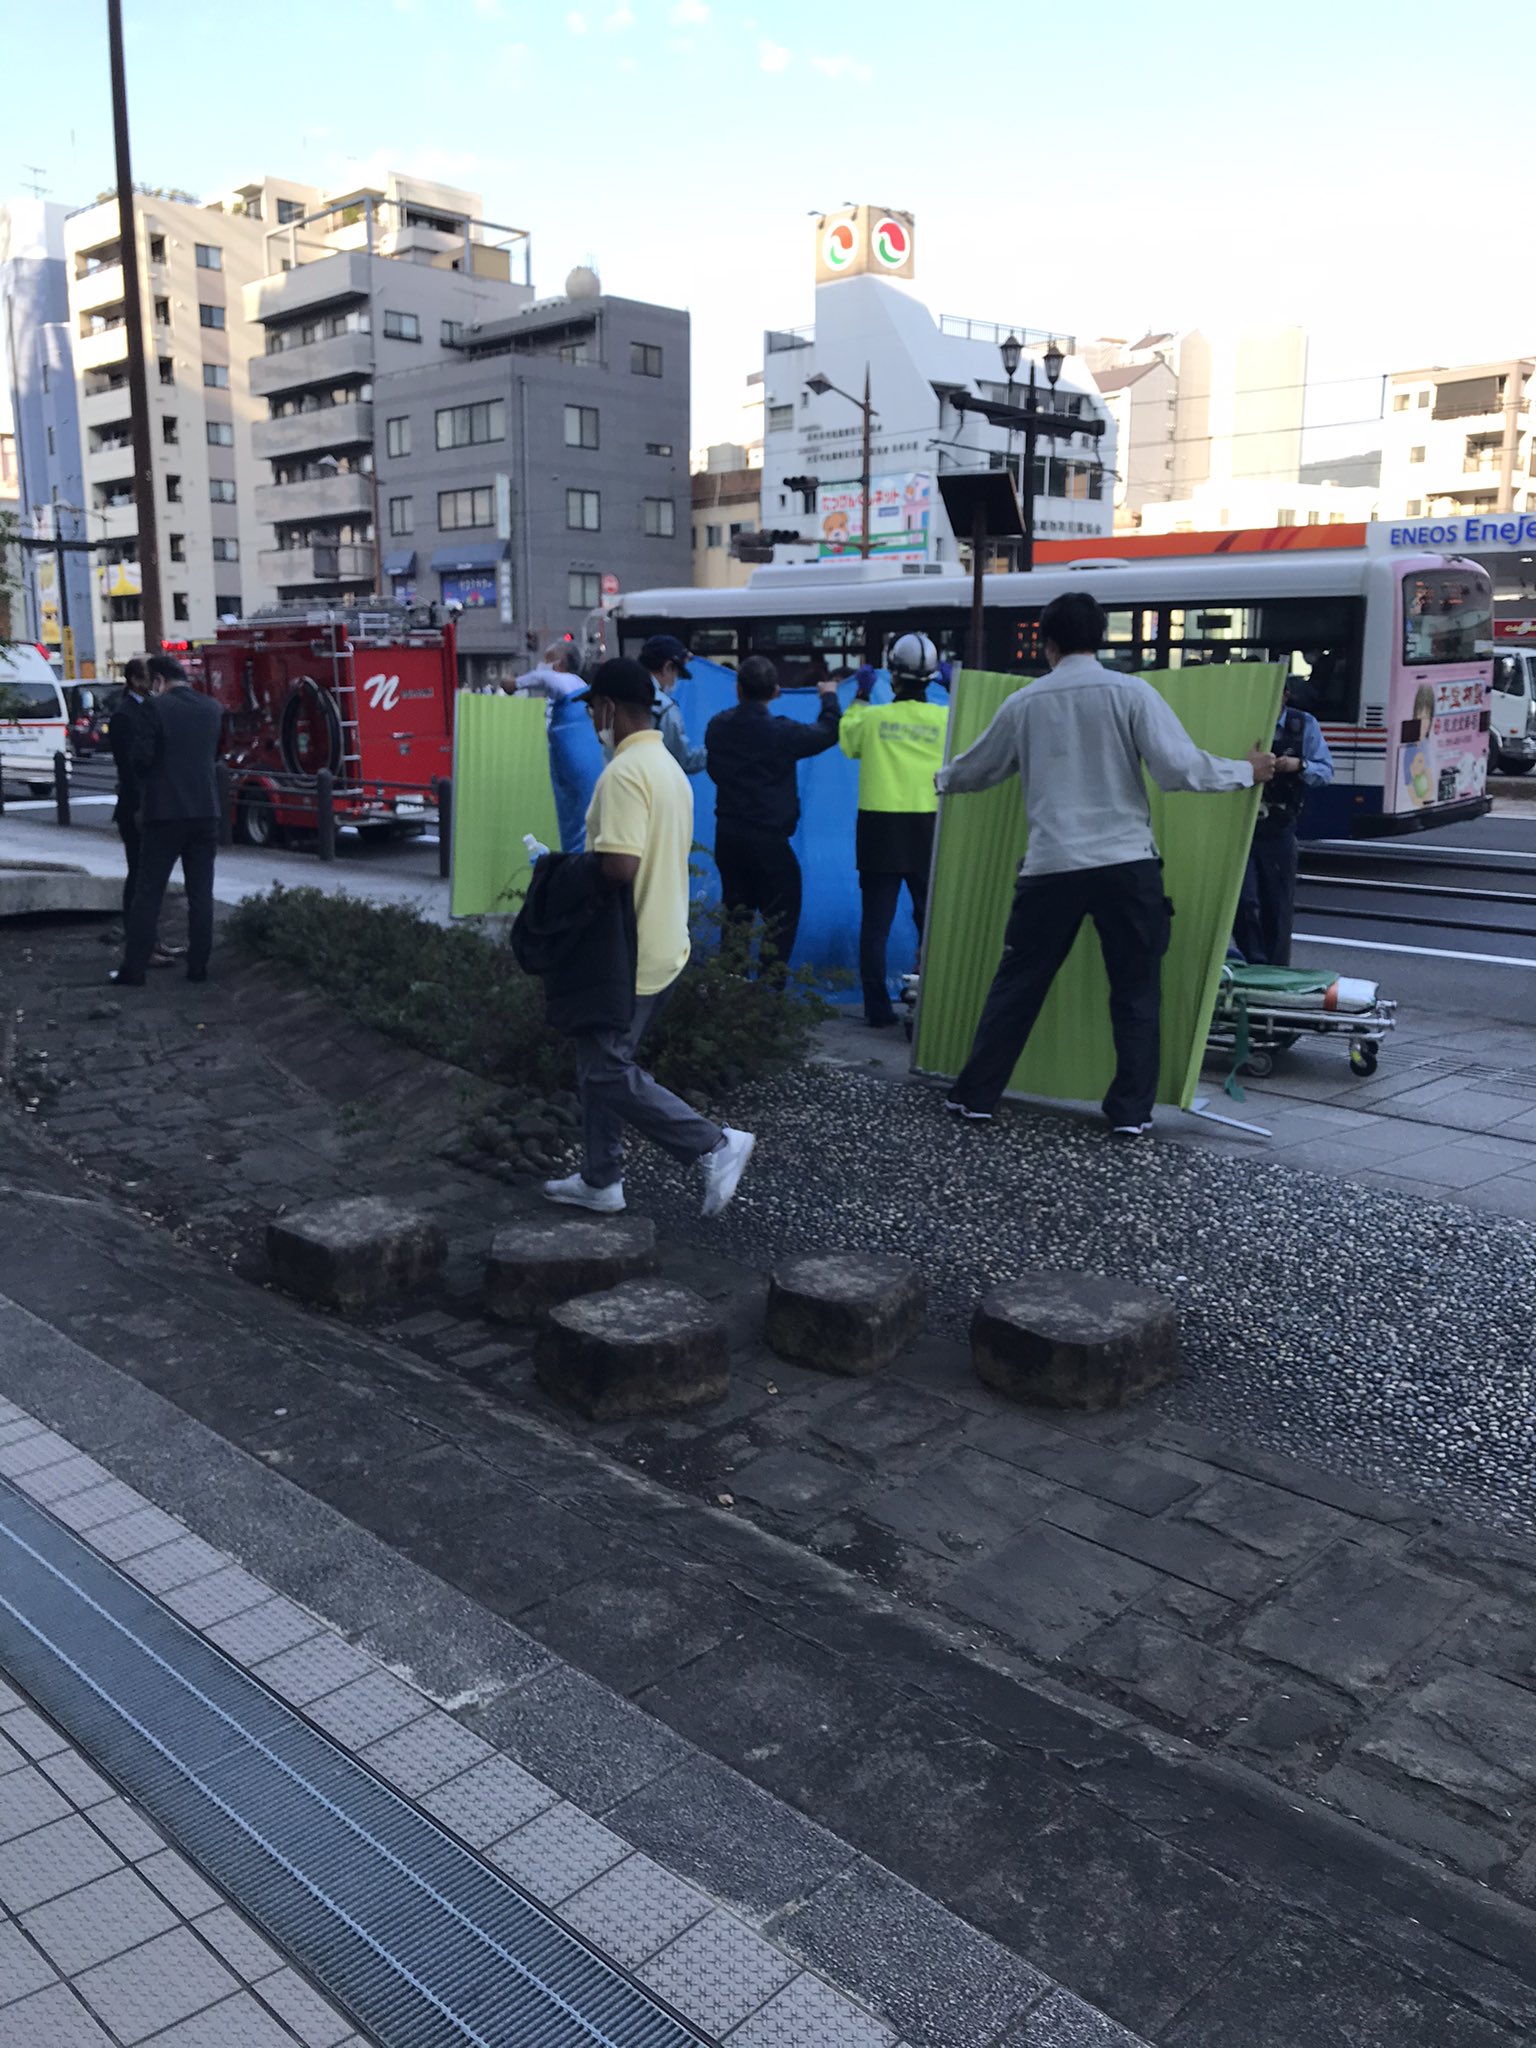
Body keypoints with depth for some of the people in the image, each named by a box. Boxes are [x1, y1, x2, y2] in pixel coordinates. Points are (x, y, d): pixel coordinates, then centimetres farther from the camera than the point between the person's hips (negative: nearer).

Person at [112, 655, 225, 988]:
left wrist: (146, 783, 9)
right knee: (201, 892, 8)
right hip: (206, 811, 4)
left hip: (165, 812, -4)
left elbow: (141, 757, -10)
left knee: (148, 893, 2)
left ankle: (133, 970, 3)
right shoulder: (213, 709, 7)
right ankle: (198, 966, 9)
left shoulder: (156, 707, -9)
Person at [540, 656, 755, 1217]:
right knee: (599, 1063, 17)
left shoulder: (623, 772, -20)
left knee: (608, 1072, -1)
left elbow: (619, 867, -30)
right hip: (662, 944, 10)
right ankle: (600, 1181, 25)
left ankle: (715, 1145, -1)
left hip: (630, 957, -10)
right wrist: (580, 863, 13)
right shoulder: (667, 765, 12)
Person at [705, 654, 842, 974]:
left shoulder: (717, 726, -2)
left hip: (727, 836, 6)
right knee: (780, 920, 6)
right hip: (769, 840, -6)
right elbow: (828, 732, -2)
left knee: (735, 914, 18)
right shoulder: (781, 733, -17)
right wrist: (829, 697, 16)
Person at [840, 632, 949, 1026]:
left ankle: (878, 1008, 5)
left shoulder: (872, 717, -3)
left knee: (876, 923, 5)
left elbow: (847, 742, 16)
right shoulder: (947, 719, -5)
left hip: (881, 830, 0)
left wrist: (859, 698, 28)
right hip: (929, 831, 1)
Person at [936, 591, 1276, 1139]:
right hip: (1126, 863, -2)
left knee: (1017, 985, 12)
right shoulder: (1130, 692, -1)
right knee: (1136, 991, 10)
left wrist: (943, 780, 44)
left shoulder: (1024, 704, 8)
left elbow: (975, 770, 21)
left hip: (1051, 867, 2)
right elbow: (1179, 768, -9)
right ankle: (1131, 1111, 11)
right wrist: (1247, 771, 7)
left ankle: (976, 1096, 18)